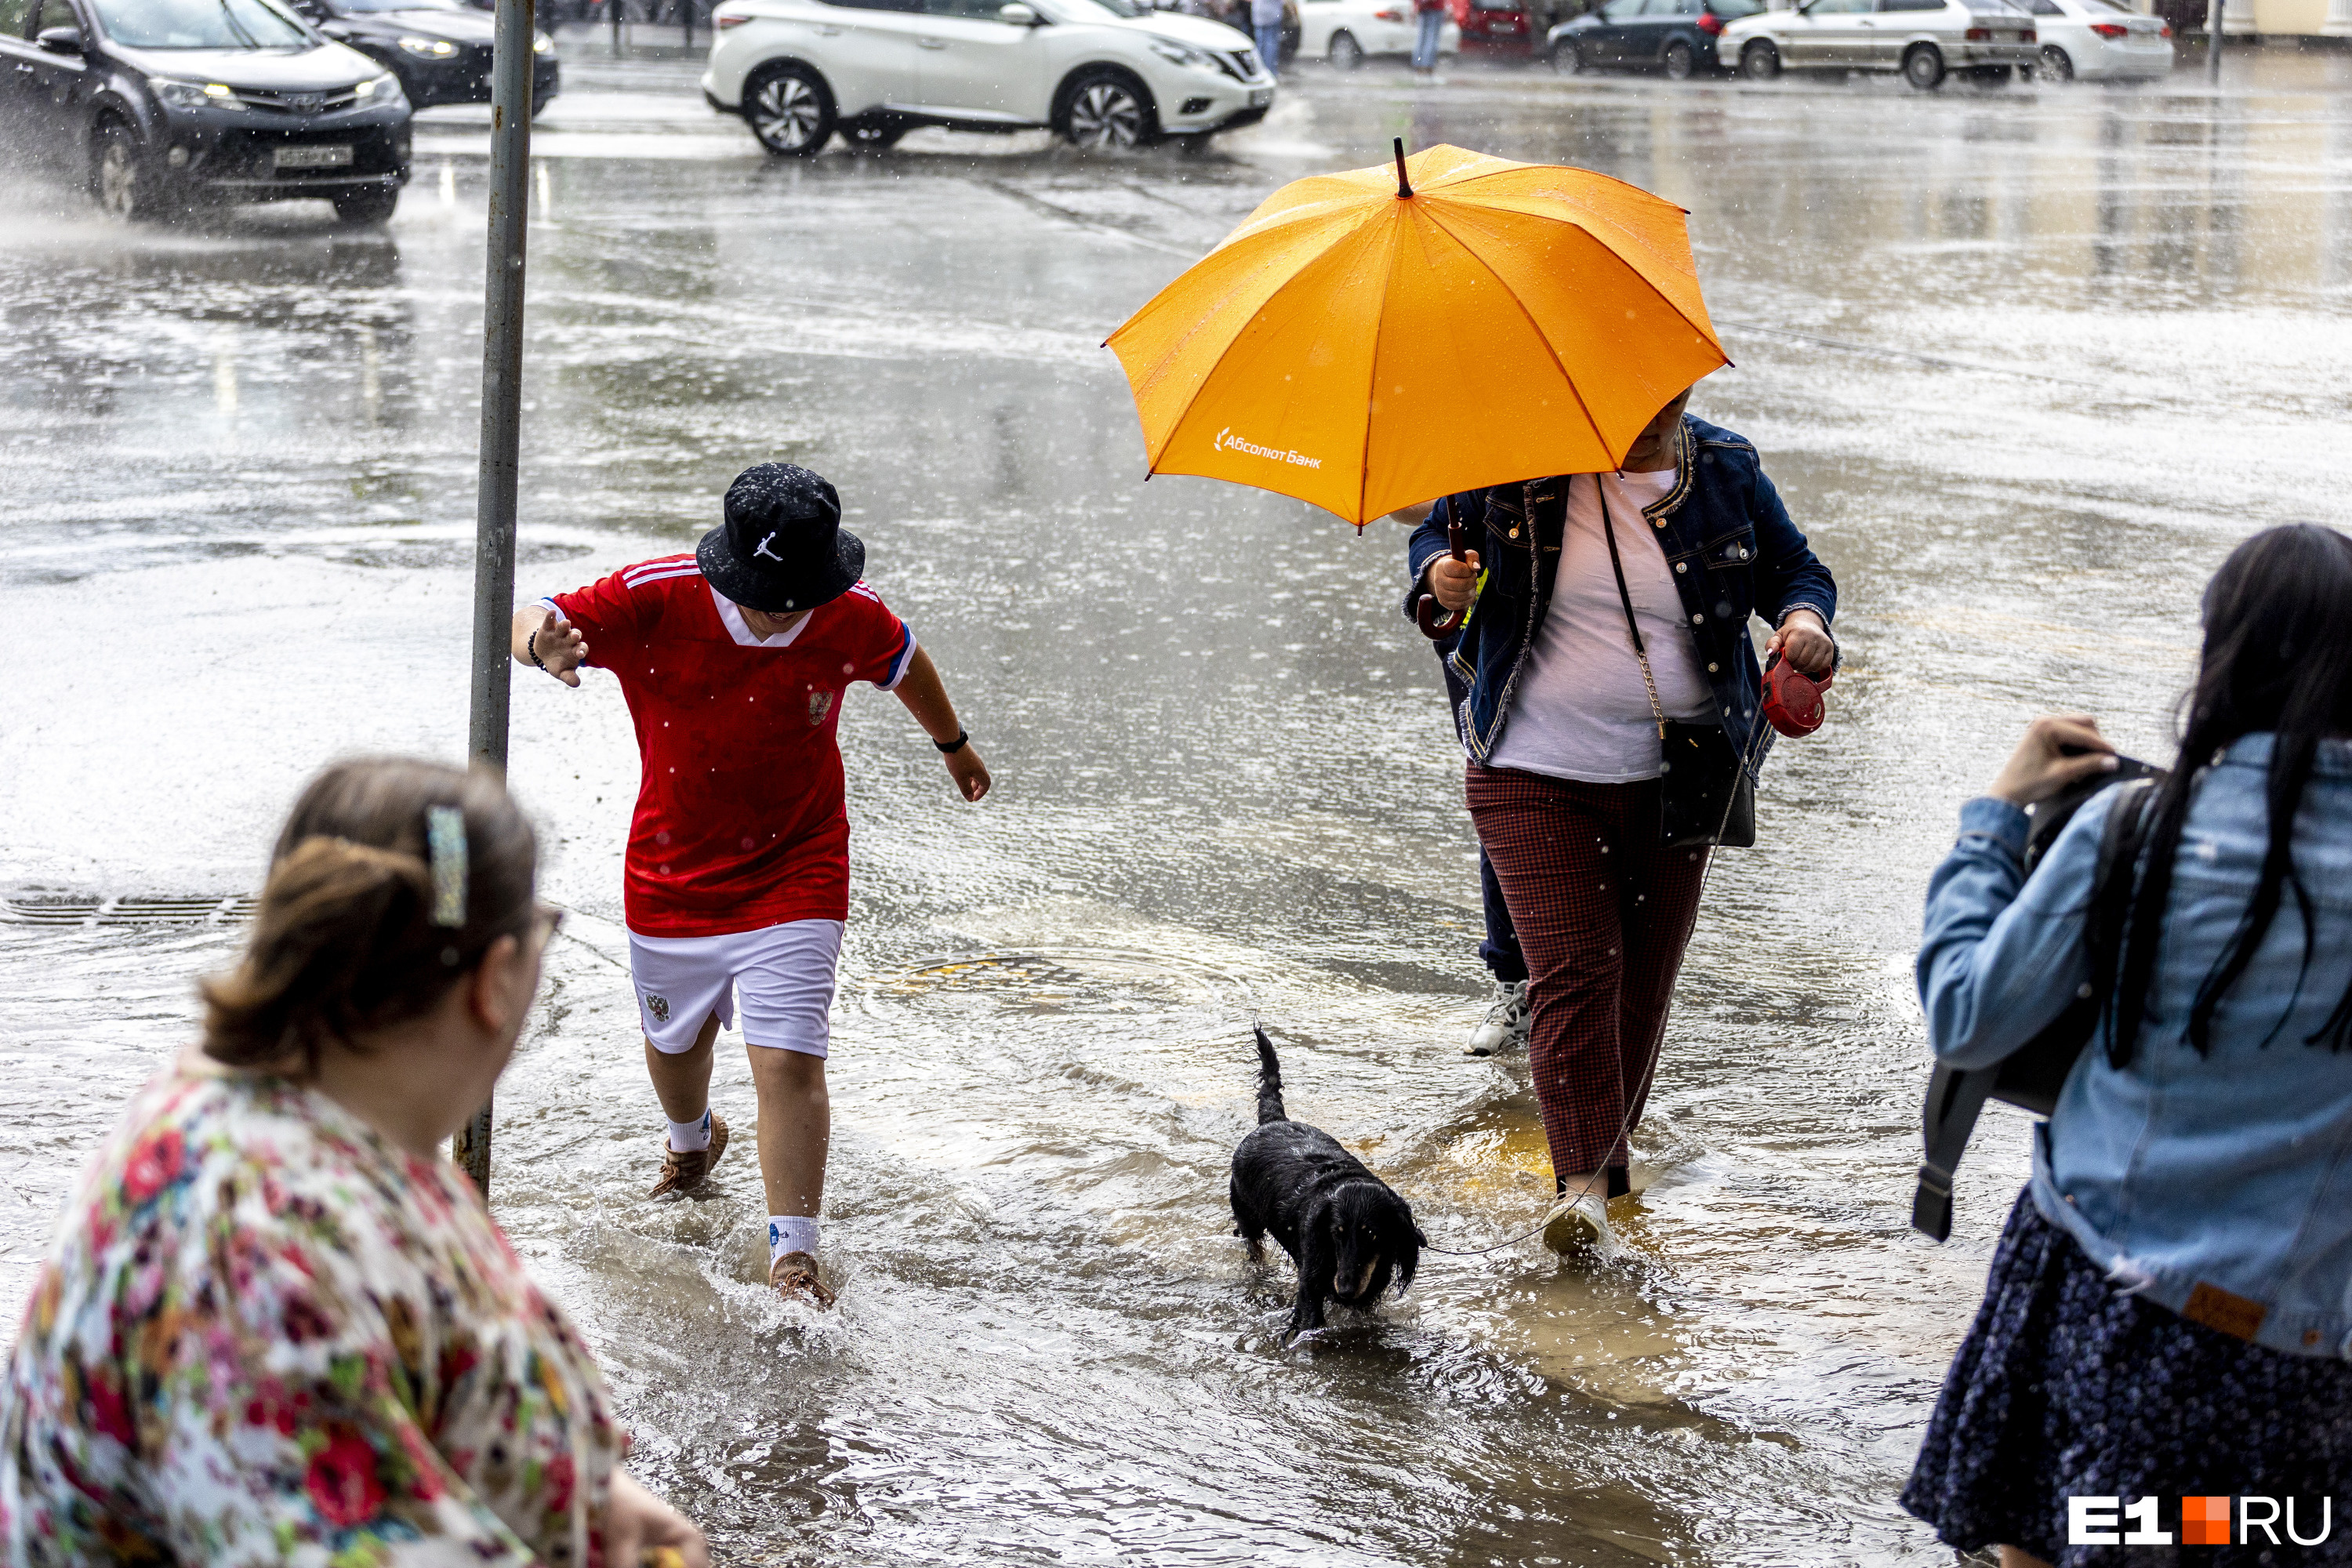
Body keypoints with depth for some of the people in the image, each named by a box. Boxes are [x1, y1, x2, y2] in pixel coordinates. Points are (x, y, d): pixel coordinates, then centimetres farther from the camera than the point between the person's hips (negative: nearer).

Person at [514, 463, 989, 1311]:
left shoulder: (851, 617, -16)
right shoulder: (654, 598, -21)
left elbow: (905, 664, 6)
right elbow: (536, 621, -23)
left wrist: (952, 743, 26)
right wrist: (543, 641, -50)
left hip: (794, 878, -2)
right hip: (670, 879, 2)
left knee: (789, 1063, -15)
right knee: (674, 1041, 23)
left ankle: (793, 1255, -9)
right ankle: (693, 1140, 57)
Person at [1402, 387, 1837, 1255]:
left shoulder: (1726, 472, 2)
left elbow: (1795, 566, 16)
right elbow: (1438, 529, 10)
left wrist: (1804, 614, -7)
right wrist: (1438, 574, -14)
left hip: (1674, 777, 3)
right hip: (1537, 772, -3)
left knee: (1645, 972, 9)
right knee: (1572, 968, -13)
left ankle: (1611, 1139, 29)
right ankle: (1582, 1177, -14)